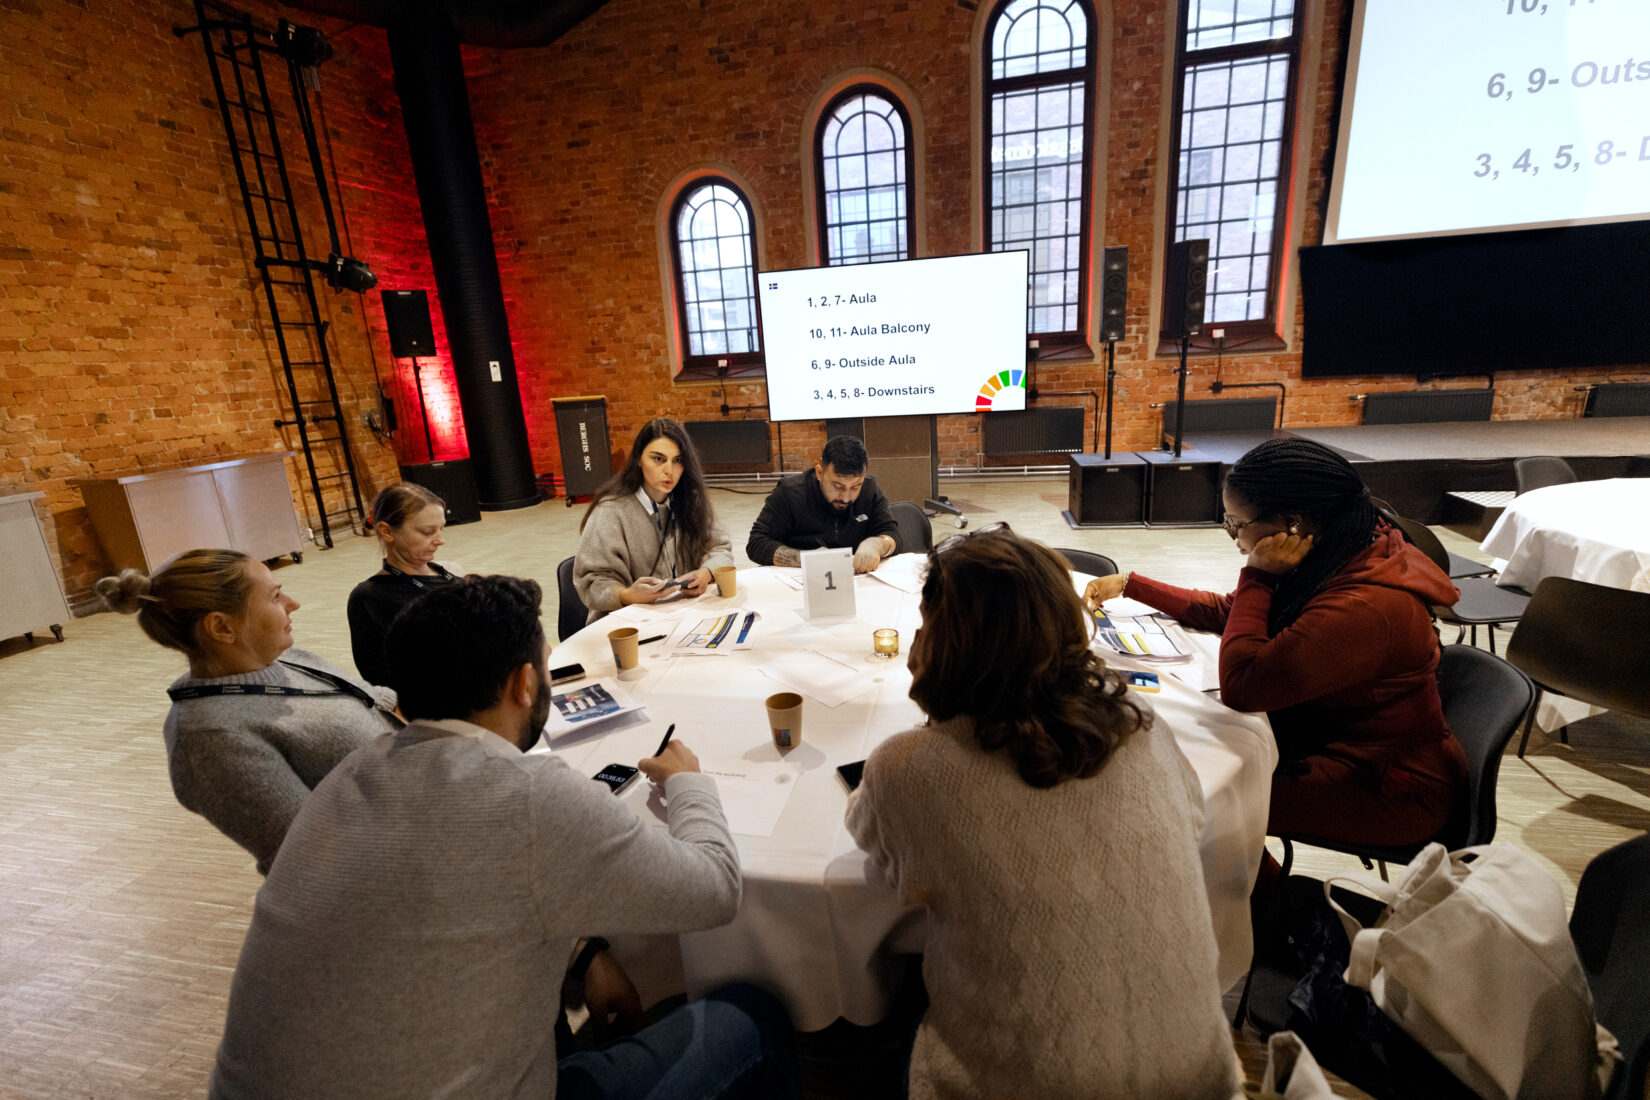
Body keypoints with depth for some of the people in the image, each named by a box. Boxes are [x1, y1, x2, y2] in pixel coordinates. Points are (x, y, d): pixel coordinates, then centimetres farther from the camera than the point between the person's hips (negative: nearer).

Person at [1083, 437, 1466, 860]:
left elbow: (1240, 686, -30)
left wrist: (1258, 575, -25)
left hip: (1388, 789, -8)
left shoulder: (1365, 608, -33)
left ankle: (1267, 890, 16)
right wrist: (1129, 585, 9)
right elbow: (1224, 612, 9)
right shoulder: (1340, 560, -3)